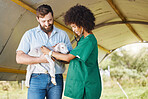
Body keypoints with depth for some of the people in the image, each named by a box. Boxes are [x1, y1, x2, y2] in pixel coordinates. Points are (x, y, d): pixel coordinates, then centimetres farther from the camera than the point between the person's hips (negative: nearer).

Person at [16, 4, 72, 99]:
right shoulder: (30, 34, 8)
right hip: (37, 78, -2)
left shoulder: (62, 34, 13)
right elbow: (19, 58, -2)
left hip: (56, 79, 2)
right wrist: (40, 60, -16)